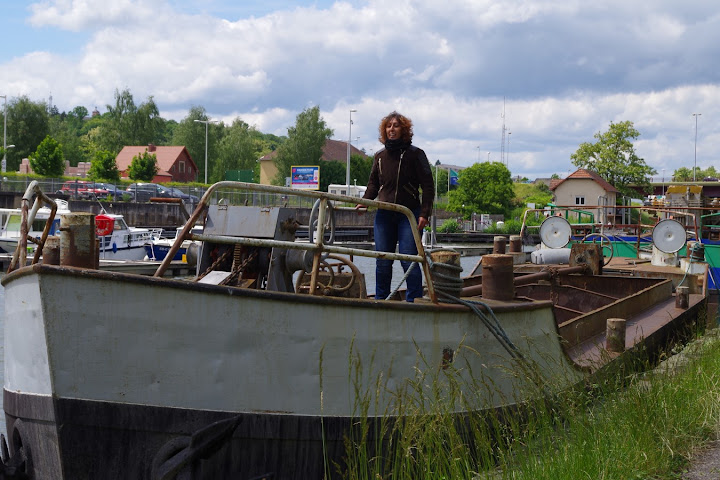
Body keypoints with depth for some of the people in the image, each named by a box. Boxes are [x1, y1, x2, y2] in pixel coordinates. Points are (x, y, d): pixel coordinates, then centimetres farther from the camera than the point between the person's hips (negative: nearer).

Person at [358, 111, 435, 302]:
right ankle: (380, 300, 15)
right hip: (384, 215, 4)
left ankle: (414, 301, -4)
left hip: (409, 215, -4)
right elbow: (373, 184, 23)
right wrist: (365, 201, 4)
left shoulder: (415, 154, 0)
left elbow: (428, 187, -2)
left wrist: (424, 213, -12)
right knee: (382, 262, 6)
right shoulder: (380, 156, 14)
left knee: (409, 260, -10)